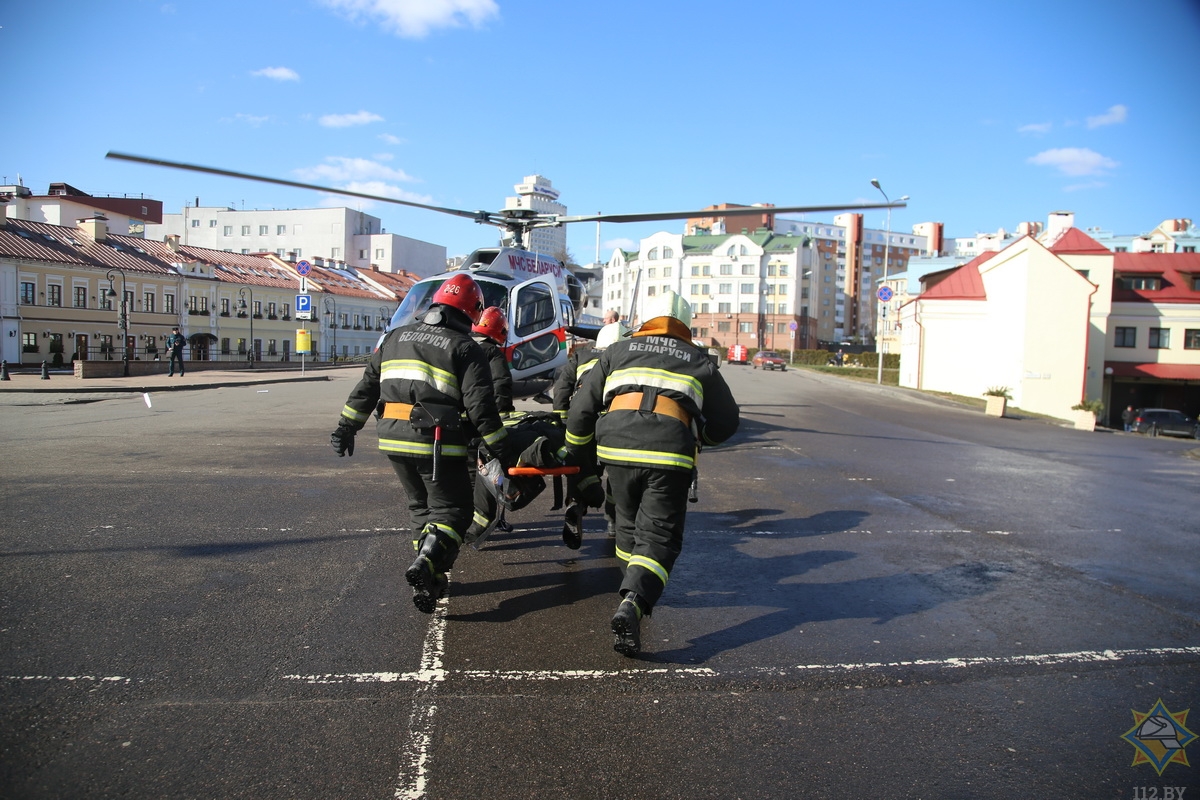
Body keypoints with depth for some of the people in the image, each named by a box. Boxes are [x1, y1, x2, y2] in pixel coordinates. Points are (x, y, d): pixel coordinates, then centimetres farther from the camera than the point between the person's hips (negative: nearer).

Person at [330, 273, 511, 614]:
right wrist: (499, 448, -4)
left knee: (421, 506, 20)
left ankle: (431, 578, 19)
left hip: (393, 438, 6)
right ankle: (426, 563, -20)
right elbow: (480, 405, -9)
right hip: (437, 444, -6)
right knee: (451, 509, 4)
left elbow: (366, 387, 17)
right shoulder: (465, 348, -2)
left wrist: (346, 426, 22)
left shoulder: (394, 338, 16)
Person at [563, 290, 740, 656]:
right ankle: (633, 604, -21)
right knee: (659, 537, 1)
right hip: (670, 455, -2)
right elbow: (726, 422, 23)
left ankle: (633, 593, 39)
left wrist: (573, 450, 32)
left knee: (629, 524, 24)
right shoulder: (699, 362, 20)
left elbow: (581, 409, 19)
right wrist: (698, 437, 42)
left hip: (617, 447, 2)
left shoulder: (617, 352, 21)